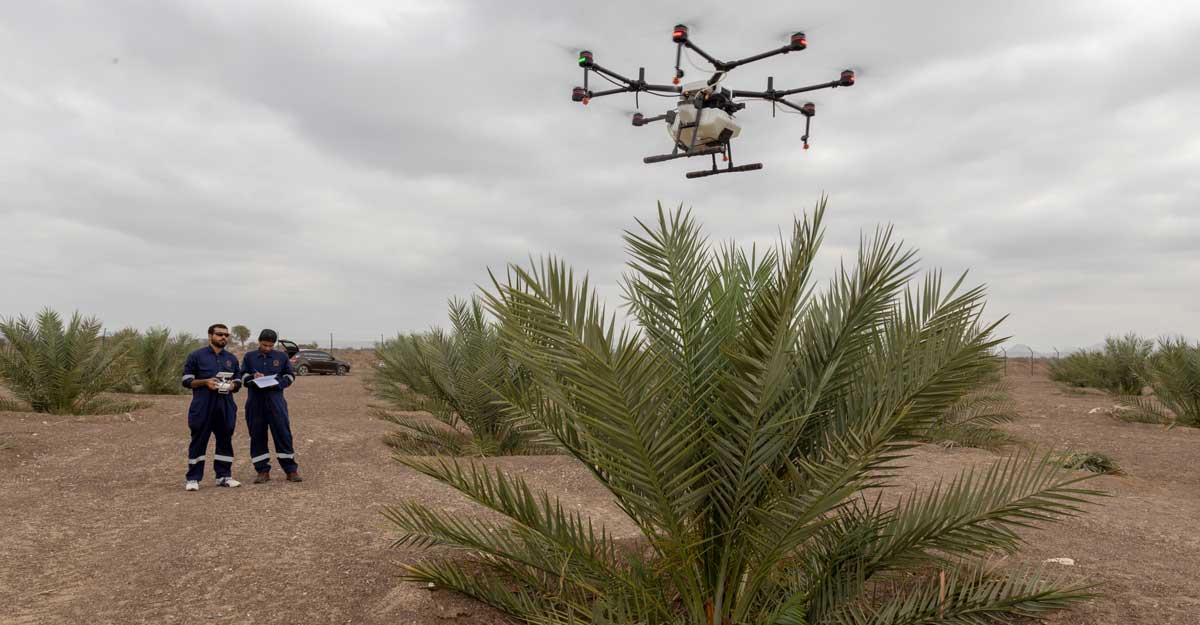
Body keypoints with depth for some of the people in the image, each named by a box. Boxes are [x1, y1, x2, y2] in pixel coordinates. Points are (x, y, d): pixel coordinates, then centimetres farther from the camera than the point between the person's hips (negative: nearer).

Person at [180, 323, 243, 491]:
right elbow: (186, 380, 0)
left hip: (226, 406, 4)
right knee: (198, 441, 0)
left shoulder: (231, 358, 14)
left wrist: (233, 385, -3)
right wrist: (205, 382, -16)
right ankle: (193, 478, 7)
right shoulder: (196, 356, 1)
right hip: (202, 407, -4)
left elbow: (238, 381, 21)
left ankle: (224, 475, 14)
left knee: (225, 441, 6)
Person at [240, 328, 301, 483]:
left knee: (283, 433, -4)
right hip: (255, 402, 1)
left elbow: (290, 376, 11)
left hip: (275, 401, -1)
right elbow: (242, 377, 11)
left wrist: (277, 383, -8)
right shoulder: (249, 357, 10)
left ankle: (291, 469, 4)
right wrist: (253, 377, -11)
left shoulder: (282, 357, 8)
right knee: (257, 436, 4)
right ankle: (262, 471, 14)